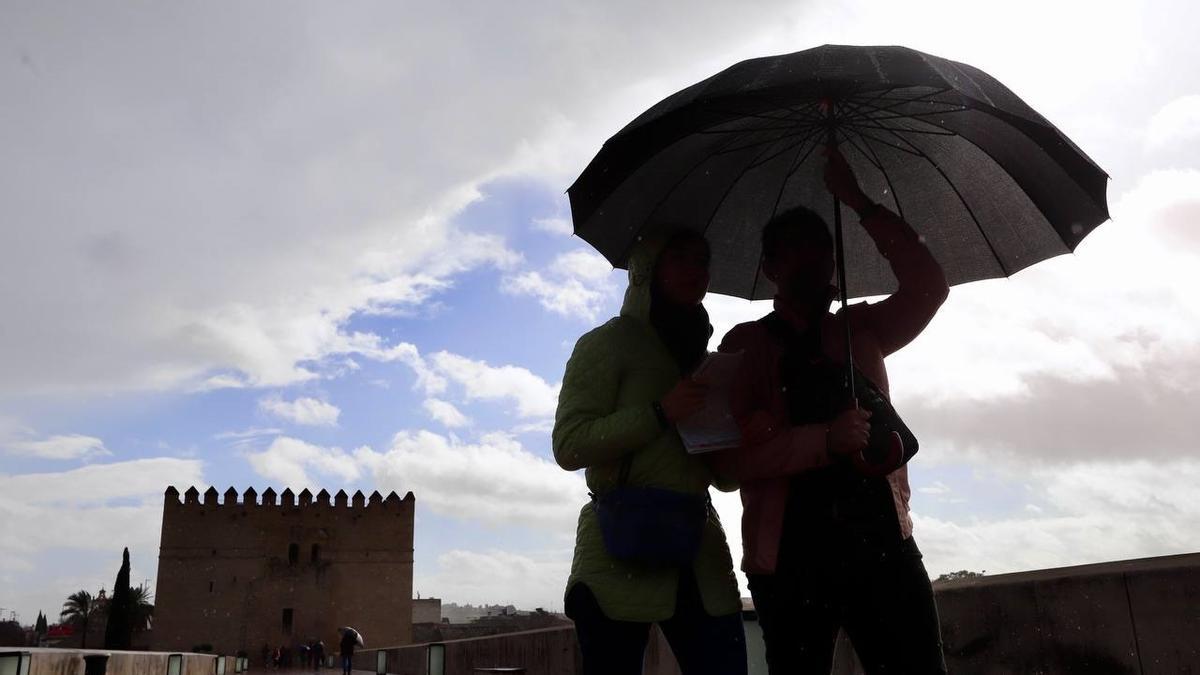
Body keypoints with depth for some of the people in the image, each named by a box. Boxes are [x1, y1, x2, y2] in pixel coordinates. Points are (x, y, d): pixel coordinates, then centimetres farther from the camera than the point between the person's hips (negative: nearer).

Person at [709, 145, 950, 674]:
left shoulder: (860, 329, 17)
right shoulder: (745, 345, 6)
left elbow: (928, 287, 1)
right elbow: (730, 455, -5)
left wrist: (860, 204, -1)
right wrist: (825, 441, -19)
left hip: (883, 539, 3)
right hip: (791, 554, -2)